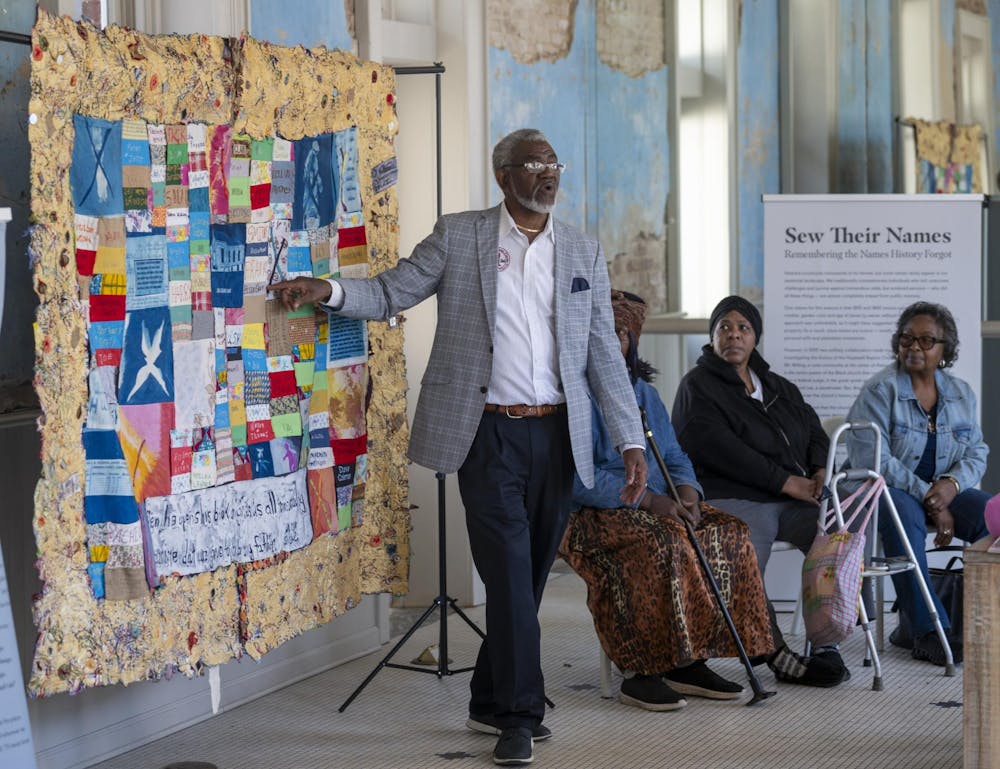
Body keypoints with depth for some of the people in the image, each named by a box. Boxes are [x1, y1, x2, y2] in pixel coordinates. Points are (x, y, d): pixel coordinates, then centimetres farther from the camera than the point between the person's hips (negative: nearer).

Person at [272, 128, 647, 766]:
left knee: (531, 574, 9)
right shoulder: (457, 237, 2)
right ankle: (520, 714, -1)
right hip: (490, 432, -3)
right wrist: (327, 291, -16)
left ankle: (491, 703, 22)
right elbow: (390, 293, 4)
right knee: (509, 573, -9)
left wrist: (631, 441, 2)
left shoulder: (583, 252, 9)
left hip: (557, 434, 4)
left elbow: (604, 354, 8)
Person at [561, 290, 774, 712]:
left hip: (659, 507, 8)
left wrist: (686, 491, -6)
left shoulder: (643, 391, 19)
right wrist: (646, 500, -22)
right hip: (594, 516, -7)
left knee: (729, 534, -16)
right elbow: (577, 476, -17)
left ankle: (688, 661, -15)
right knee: (663, 542, -35)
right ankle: (641, 673, -30)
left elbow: (674, 457, 18)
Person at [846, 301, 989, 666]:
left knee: (989, 512, -25)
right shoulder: (879, 391, -6)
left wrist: (952, 484, -15)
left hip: (943, 490, 5)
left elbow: (976, 453, 9)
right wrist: (927, 497, -19)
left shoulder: (961, 394, 12)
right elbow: (872, 460, -16)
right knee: (905, 515, -39)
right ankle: (928, 632, -41)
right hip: (885, 490, -5)